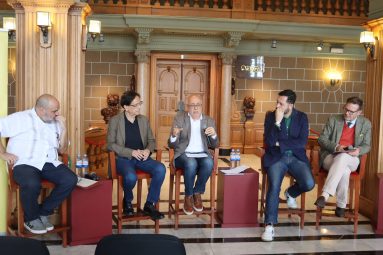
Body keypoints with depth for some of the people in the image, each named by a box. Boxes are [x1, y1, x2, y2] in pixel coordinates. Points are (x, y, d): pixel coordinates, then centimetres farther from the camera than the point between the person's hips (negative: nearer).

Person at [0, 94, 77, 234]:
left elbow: (62, 150, 15)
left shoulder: (55, 123, 16)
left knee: (70, 180, -21)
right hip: (25, 163, -5)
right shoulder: (21, 118, -1)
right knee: (32, 184, -37)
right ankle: (31, 218, -6)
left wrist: (63, 128, 2)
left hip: (49, 163, 5)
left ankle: (44, 212, -1)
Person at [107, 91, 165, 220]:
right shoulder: (115, 121, -3)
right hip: (123, 158, -4)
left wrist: (148, 150, -9)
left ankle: (149, 204, -10)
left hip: (141, 157, 4)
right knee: (131, 176, -35)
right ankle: (127, 201, 1)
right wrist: (131, 152, -17)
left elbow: (151, 140, 15)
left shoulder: (144, 119, 9)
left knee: (160, 169, -25)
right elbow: (110, 144, -6)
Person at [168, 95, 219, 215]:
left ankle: (197, 194, -9)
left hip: (202, 154, 2)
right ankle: (188, 197, -12)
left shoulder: (209, 121, 8)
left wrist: (214, 135, -16)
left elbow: (214, 145, 8)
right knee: (191, 164, -35)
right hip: (184, 154, -2)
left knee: (209, 163, -32)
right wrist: (174, 136, -28)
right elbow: (172, 145, -3)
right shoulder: (179, 117, 1)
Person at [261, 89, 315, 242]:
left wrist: (280, 143, -11)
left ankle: (290, 193, 13)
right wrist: (277, 122, -19)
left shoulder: (301, 117, 2)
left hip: (296, 157, 2)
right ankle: (269, 225, -18)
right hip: (276, 158, -1)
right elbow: (269, 141, -11)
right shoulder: (271, 116, 0)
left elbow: (302, 143, -9)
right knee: (274, 186, -27)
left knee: (309, 184, -22)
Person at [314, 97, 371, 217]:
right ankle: (341, 205, -27)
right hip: (330, 157, 0)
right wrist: (335, 147, -17)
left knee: (342, 157, -38)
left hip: (351, 160, 0)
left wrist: (359, 150, -15)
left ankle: (325, 195, -44)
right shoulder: (333, 119, 5)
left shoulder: (366, 124, 9)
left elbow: (367, 146, 10)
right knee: (344, 170, -37)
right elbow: (322, 139, 2)